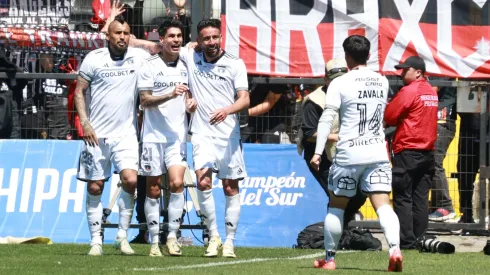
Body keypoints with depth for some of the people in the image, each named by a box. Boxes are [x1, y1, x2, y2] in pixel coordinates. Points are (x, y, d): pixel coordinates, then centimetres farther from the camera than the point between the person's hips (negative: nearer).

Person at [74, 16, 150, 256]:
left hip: (126, 132, 0)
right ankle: (96, 240, 11)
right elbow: (79, 92, 3)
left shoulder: (139, 57, 1)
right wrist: (85, 123, -6)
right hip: (97, 134, 0)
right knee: (95, 187, 2)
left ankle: (122, 236, -2)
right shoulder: (94, 58, -2)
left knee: (130, 180, -16)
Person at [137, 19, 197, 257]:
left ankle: (172, 236, -8)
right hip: (153, 135, -2)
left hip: (177, 136, 2)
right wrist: (170, 95, -21)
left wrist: (191, 102, -2)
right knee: (153, 190, 2)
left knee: (177, 183, -15)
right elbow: (144, 100, -8)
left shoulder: (185, 66, 9)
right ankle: (154, 241, 9)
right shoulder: (150, 66, -3)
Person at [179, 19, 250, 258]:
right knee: (203, 180, -19)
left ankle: (229, 242, 9)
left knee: (231, 188, 2)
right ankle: (213, 235, -7)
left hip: (229, 133, 0)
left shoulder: (235, 64, 1)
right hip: (202, 133, 0)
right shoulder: (190, 57, 5)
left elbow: (245, 99, -6)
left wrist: (227, 110, -25)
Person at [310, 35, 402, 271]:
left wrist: (318, 152, -11)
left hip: (348, 155, -3)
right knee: (383, 205, -4)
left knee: (336, 206, 11)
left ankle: (329, 258, 18)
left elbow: (326, 119, -11)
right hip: (378, 153, 3)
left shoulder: (340, 84, -6)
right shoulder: (382, 82, 8)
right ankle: (395, 248, -26)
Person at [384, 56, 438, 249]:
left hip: (407, 152, -7)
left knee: (403, 198, -4)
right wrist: (404, 120, 6)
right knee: (421, 198, 9)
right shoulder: (432, 92, 12)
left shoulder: (409, 91, -11)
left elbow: (388, 116, -10)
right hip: (428, 153, 7)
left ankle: (406, 242, -7)